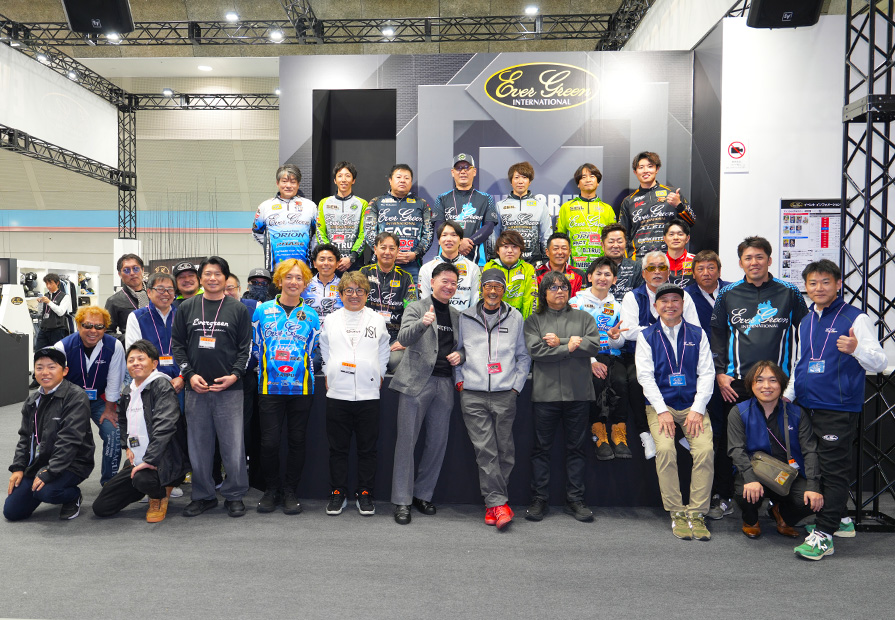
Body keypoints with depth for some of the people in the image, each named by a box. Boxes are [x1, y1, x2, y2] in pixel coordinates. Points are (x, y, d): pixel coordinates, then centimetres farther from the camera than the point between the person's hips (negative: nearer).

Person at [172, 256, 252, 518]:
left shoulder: (238, 309, 4)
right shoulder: (187, 308, 9)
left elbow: (245, 348, 3)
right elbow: (177, 344, 8)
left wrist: (234, 375, -10)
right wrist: (190, 374, -4)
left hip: (229, 389, -2)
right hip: (195, 388, 2)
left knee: (233, 445, -1)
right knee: (198, 445, 8)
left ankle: (234, 495, 14)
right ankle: (203, 495, 22)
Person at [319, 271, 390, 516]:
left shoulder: (377, 320, 7)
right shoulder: (330, 320, 10)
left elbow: (384, 353, 12)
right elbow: (324, 352, 16)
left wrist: (378, 377, 6)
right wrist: (328, 378, 9)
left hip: (368, 394, 0)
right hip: (337, 394, 1)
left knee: (367, 448, 5)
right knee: (338, 448, 7)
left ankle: (364, 494, 17)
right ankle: (338, 493, 19)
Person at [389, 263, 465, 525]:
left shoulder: (457, 316, 17)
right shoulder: (416, 308, 1)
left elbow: (463, 347, 24)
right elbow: (404, 338, -15)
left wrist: (460, 356, 1)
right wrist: (423, 323, -34)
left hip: (445, 384, 5)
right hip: (416, 382, -5)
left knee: (438, 442, 8)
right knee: (406, 441, -3)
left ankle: (423, 495, 22)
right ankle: (402, 501, 5)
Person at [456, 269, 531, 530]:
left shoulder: (515, 317, 10)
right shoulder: (465, 317, 9)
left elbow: (523, 355, 15)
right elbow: (456, 350, 17)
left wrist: (517, 384, 5)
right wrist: (459, 379, 7)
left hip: (504, 394, 1)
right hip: (472, 395, 0)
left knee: (504, 450, 2)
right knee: (485, 450, -6)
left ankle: (493, 502, 15)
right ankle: (498, 503, -3)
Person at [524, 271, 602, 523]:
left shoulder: (583, 317, 12)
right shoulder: (534, 320, 7)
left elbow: (594, 344, -4)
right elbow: (535, 350, -9)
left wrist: (561, 342, -10)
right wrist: (570, 346, -9)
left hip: (578, 392, 2)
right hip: (545, 392, -1)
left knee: (576, 447, 8)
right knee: (542, 448, 4)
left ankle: (575, 500, 18)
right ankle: (539, 500, 14)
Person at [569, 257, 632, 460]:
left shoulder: (616, 306, 20)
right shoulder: (577, 302, 8)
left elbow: (621, 342, 16)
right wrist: (591, 361, -17)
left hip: (611, 356, 3)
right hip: (586, 357, -3)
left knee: (620, 381, -29)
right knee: (597, 381, -33)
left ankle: (619, 435, -22)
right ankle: (599, 435, -23)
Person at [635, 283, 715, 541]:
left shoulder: (697, 334, 9)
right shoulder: (647, 336, 5)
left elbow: (706, 373, 4)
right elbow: (645, 375, -2)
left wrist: (697, 409, -8)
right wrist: (662, 411, -12)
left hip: (693, 405, 1)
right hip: (660, 404, -1)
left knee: (705, 450, -22)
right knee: (665, 449, -25)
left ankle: (696, 514, -10)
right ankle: (676, 513, -11)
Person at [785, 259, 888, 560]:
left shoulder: (856, 318, -6)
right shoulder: (805, 322, 13)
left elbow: (880, 363, -12)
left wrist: (856, 349, -30)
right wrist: (787, 395, 14)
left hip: (838, 409, -7)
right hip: (806, 406, 7)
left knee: (834, 470, -4)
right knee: (814, 466, 15)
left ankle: (824, 534, -1)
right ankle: (841, 519, 31)